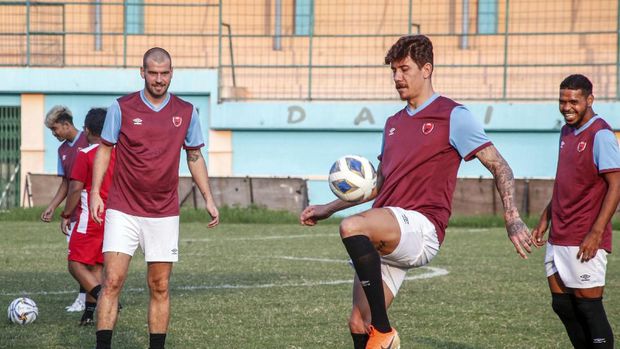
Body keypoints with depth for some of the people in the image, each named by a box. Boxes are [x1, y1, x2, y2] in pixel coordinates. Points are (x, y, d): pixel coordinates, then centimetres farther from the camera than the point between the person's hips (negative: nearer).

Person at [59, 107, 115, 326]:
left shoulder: (85, 155, -11)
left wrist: (66, 215, -4)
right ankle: (89, 312, 10)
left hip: (89, 218, -7)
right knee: (97, 265, 12)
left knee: (76, 264, -3)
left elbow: (76, 188, -14)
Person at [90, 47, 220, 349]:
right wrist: (95, 193, -5)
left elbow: (195, 157, 14)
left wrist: (208, 199, 8)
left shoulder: (186, 112, 4)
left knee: (159, 287, 4)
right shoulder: (122, 108, -2)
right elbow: (104, 150, 5)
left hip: (165, 214, 2)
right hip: (122, 210, -2)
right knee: (112, 281, -10)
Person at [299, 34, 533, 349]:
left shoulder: (453, 116, 1)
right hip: (382, 241, 8)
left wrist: (512, 218, -14)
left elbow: (499, 167, -1)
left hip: (421, 226, -8)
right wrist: (328, 209, 29)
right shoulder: (393, 123, 23)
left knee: (352, 227, -35)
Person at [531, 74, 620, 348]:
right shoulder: (566, 132, 14)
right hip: (558, 238, 8)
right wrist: (545, 218, 21)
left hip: (585, 241, -8)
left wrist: (596, 233, -21)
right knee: (562, 305, 10)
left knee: (589, 308, -5)